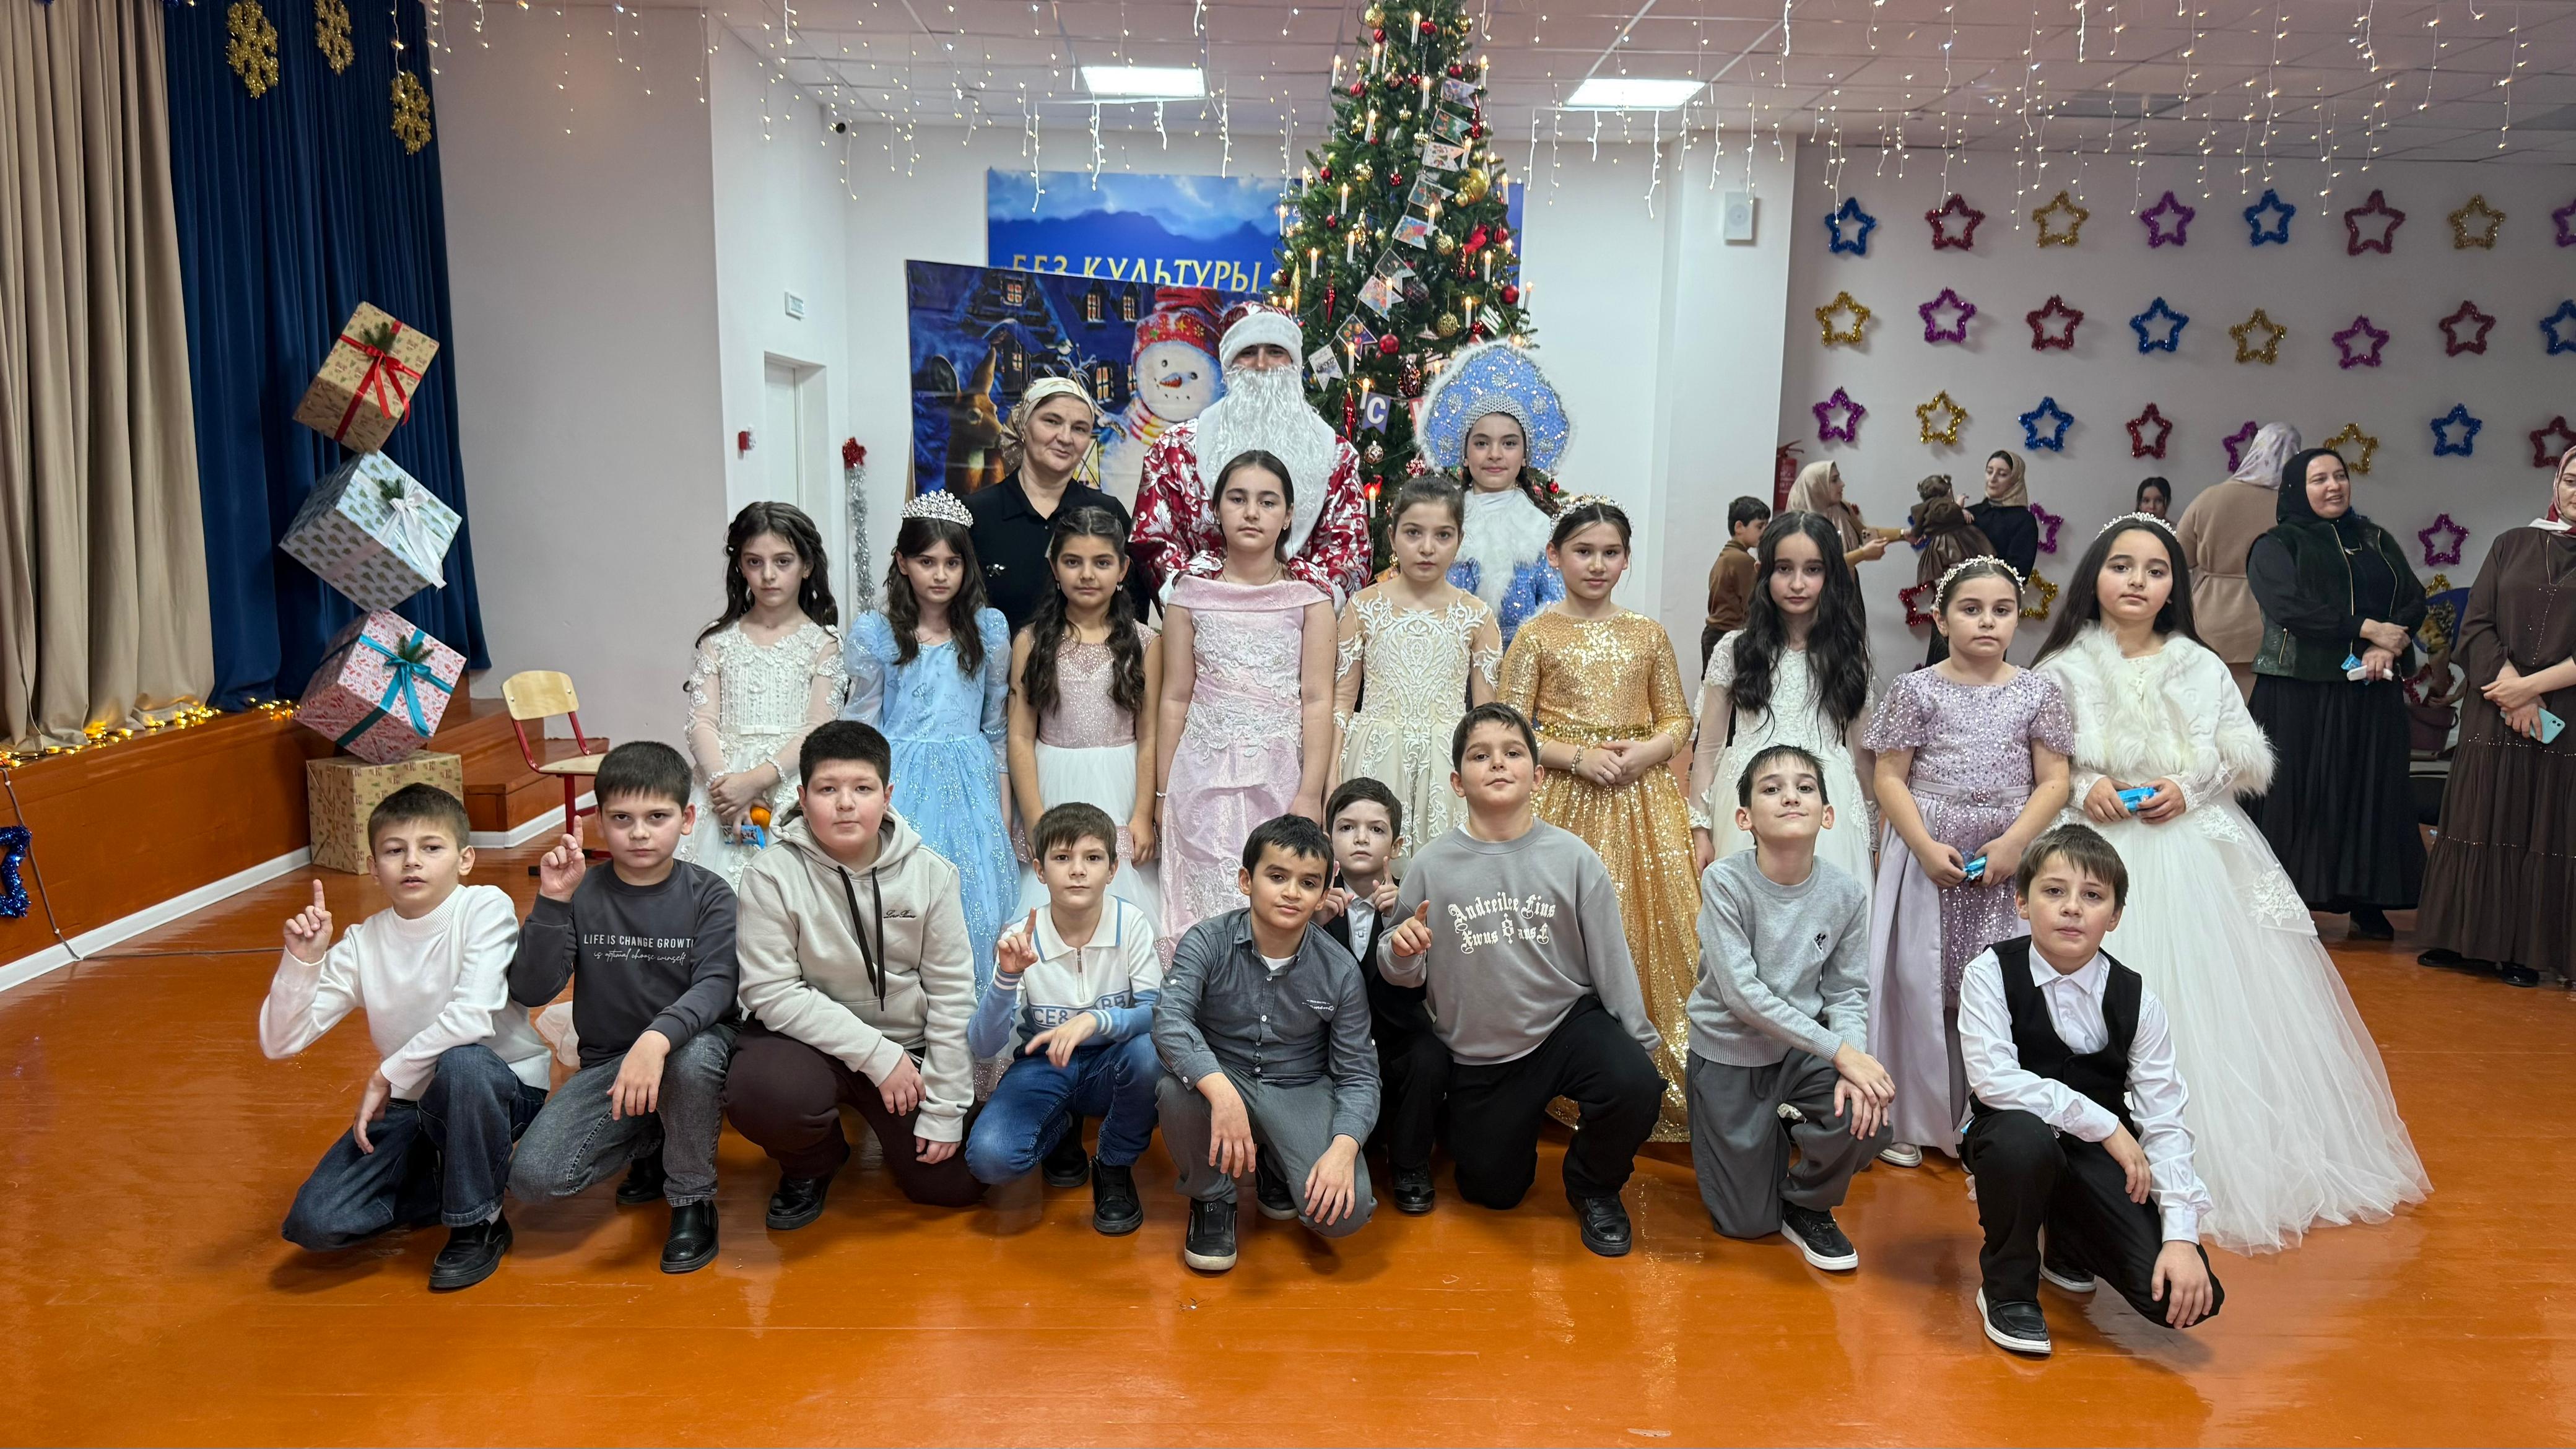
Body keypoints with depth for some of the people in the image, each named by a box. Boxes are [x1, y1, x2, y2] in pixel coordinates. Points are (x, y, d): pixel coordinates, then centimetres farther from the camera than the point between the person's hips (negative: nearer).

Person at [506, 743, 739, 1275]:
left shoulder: (708, 894, -7)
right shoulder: (582, 893, -3)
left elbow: (716, 986, -21)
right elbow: (530, 992, -9)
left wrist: (658, 1038, -41)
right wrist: (552, 902, -21)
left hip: (690, 1045, -2)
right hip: (606, 1062, 2)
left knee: (692, 1060, -39)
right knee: (533, 1177, -19)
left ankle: (692, 1199, -9)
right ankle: (651, 1142, 13)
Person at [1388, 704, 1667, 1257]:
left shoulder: (1572, 857, -9)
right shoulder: (1433, 865, -9)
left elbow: (1610, 957, -4)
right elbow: (1406, 975, -3)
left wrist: (1641, 1042, -3)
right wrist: (1401, 953, -26)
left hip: (1569, 1020, -1)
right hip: (1478, 1055, 1)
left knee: (1635, 1086, -30)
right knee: (1493, 1193, 11)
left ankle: (1594, 1186, 3)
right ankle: (1524, 1120, 46)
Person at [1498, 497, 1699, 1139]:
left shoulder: (1649, 635, 10)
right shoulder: (1537, 635, 1)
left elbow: (1679, 719, 12)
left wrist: (1647, 751, -9)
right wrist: (1579, 757, -14)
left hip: (1639, 799, 3)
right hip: (1562, 798, -3)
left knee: (1647, 928, 0)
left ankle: (1650, 1079, 12)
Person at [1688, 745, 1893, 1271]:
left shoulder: (1847, 893, -11)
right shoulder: (1724, 882, -21)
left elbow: (1848, 992, -5)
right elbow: (1741, 992, -24)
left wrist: (1852, 1069, -24)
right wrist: (1840, 1050, -26)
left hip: (1803, 1049, 2)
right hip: (1728, 1050, -2)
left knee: (1865, 1118, -29)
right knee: (1747, 1225, 2)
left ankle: (1808, 1207, 5)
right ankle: (1771, 1138, 37)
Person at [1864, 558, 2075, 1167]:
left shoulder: (2037, 693, 4)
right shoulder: (1917, 690, 0)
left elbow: (2053, 781, 2)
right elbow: (1890, 778, -1)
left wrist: (2014, 843, -12)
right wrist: (1925, 847, -13)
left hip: (2008, 861, 1)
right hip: (1927, 855, -1)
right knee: (1917, 984, 3)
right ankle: (1910, 1120, 16)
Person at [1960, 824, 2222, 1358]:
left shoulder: (2136, 1000, -6)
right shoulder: (1991, 974, -13)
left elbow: (2165, 1124, -9)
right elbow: (1993, 1078, -24)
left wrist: (2182, 1236, -18)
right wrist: (2104, 1124, -22)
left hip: (2099, 1156, 3)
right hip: (2016, 1137, -2)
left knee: (2191, 1297, -16)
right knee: (2025, 1137, -40)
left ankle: (2069, 1246, 20)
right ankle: (2006, 1290, -10)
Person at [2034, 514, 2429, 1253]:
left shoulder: (2202, 669, 6)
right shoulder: (2064, 670, -1)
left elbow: (2247, 759, 9)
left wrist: (2190, 788, -8)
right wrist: (2082, 789, -16)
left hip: (2195, 854, 2)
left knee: (2216, 1006, -1)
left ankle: (2233, 1161, 14)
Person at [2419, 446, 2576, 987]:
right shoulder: (2512, 545, 7)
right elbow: (2475, 626, 2)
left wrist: (2532, 685, -13)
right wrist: (2509, 687, -10)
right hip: (2494, 716, 2)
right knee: (2481, 825, 6)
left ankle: (2526, 949, 10)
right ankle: (2467, 937, 15)